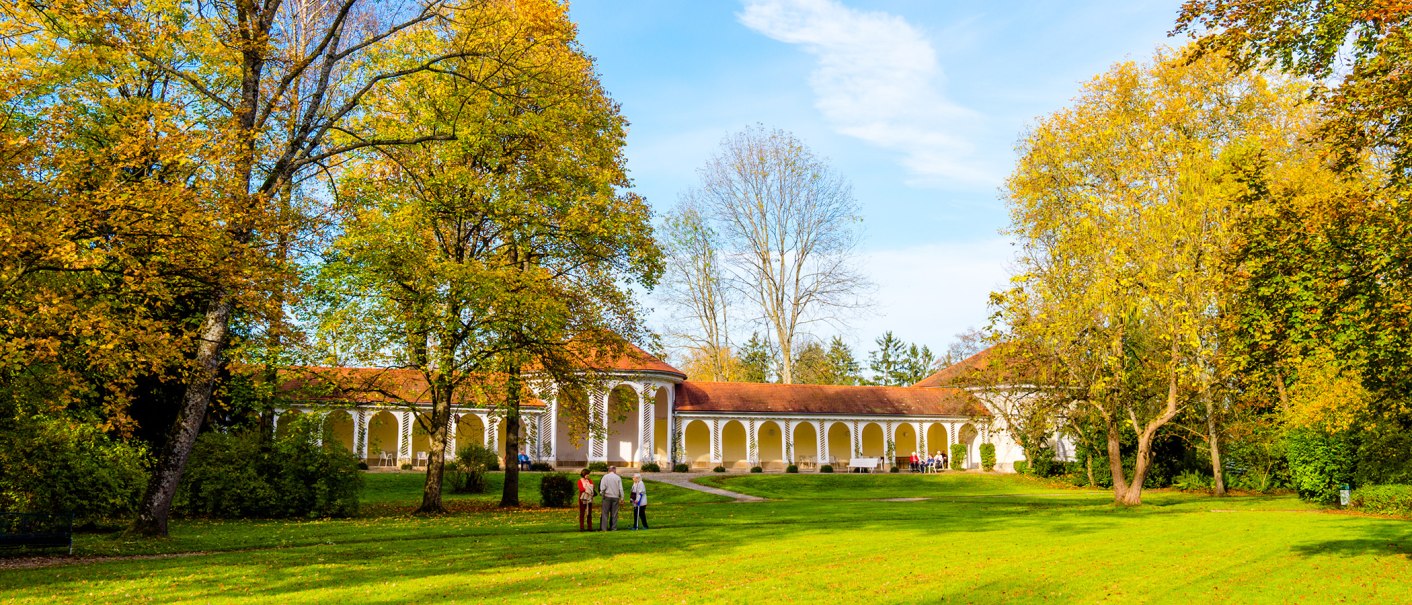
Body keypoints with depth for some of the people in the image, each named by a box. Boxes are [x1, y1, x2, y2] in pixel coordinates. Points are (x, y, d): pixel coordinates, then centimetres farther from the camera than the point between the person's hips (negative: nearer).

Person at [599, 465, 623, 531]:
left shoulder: (605, 477, -1)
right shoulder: (618, 478, 2)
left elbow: (602, 487, -6)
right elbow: (621, 489, 0)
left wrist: (602, 493, 11)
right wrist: (622, 497, 6)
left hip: (607, 496, -1)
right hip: (615, 497, 1)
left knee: (605, 513, 3)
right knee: (614, 513, 5)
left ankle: (604, 528, -2)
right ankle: (614, 528, 3)